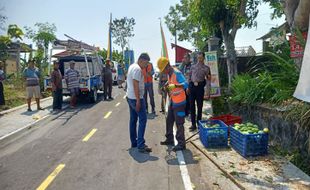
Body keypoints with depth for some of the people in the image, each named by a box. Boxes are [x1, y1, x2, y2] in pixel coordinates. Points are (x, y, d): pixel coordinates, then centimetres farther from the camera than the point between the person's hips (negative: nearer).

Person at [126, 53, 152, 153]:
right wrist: (138, 100, -24)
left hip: (130, 97, 10)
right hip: (136, 98, -10)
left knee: (133, 120, 13)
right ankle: (141, 145, -7)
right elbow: (135, 85, -23)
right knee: (143, 120, -7)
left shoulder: (132, 66, 14)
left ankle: (134, 142, 21)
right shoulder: (138, 69, -17)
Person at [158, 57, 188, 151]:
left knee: (179, 123, -4)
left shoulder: (177, 73, -19)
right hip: (172, 102, 9)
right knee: (169, 121, 18)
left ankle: (181, 144, 5)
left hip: (179, 102, -9)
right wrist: (167, 86, 4)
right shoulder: (169, 74, 9)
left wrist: (175, 86, -42)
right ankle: (170, 139, 32)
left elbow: (186, 84, -29)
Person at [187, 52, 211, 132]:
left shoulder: (206, 68, 2)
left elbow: (208, 80, -3)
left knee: (199, 106, 5)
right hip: (192, 86, 3)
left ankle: (199, 123, 20)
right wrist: (188, 87, 11)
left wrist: (207, 92, -10)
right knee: (192, 106, 4)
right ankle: (193, 124, 12)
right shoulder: (193, 67, 11)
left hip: (200, 87, -3)